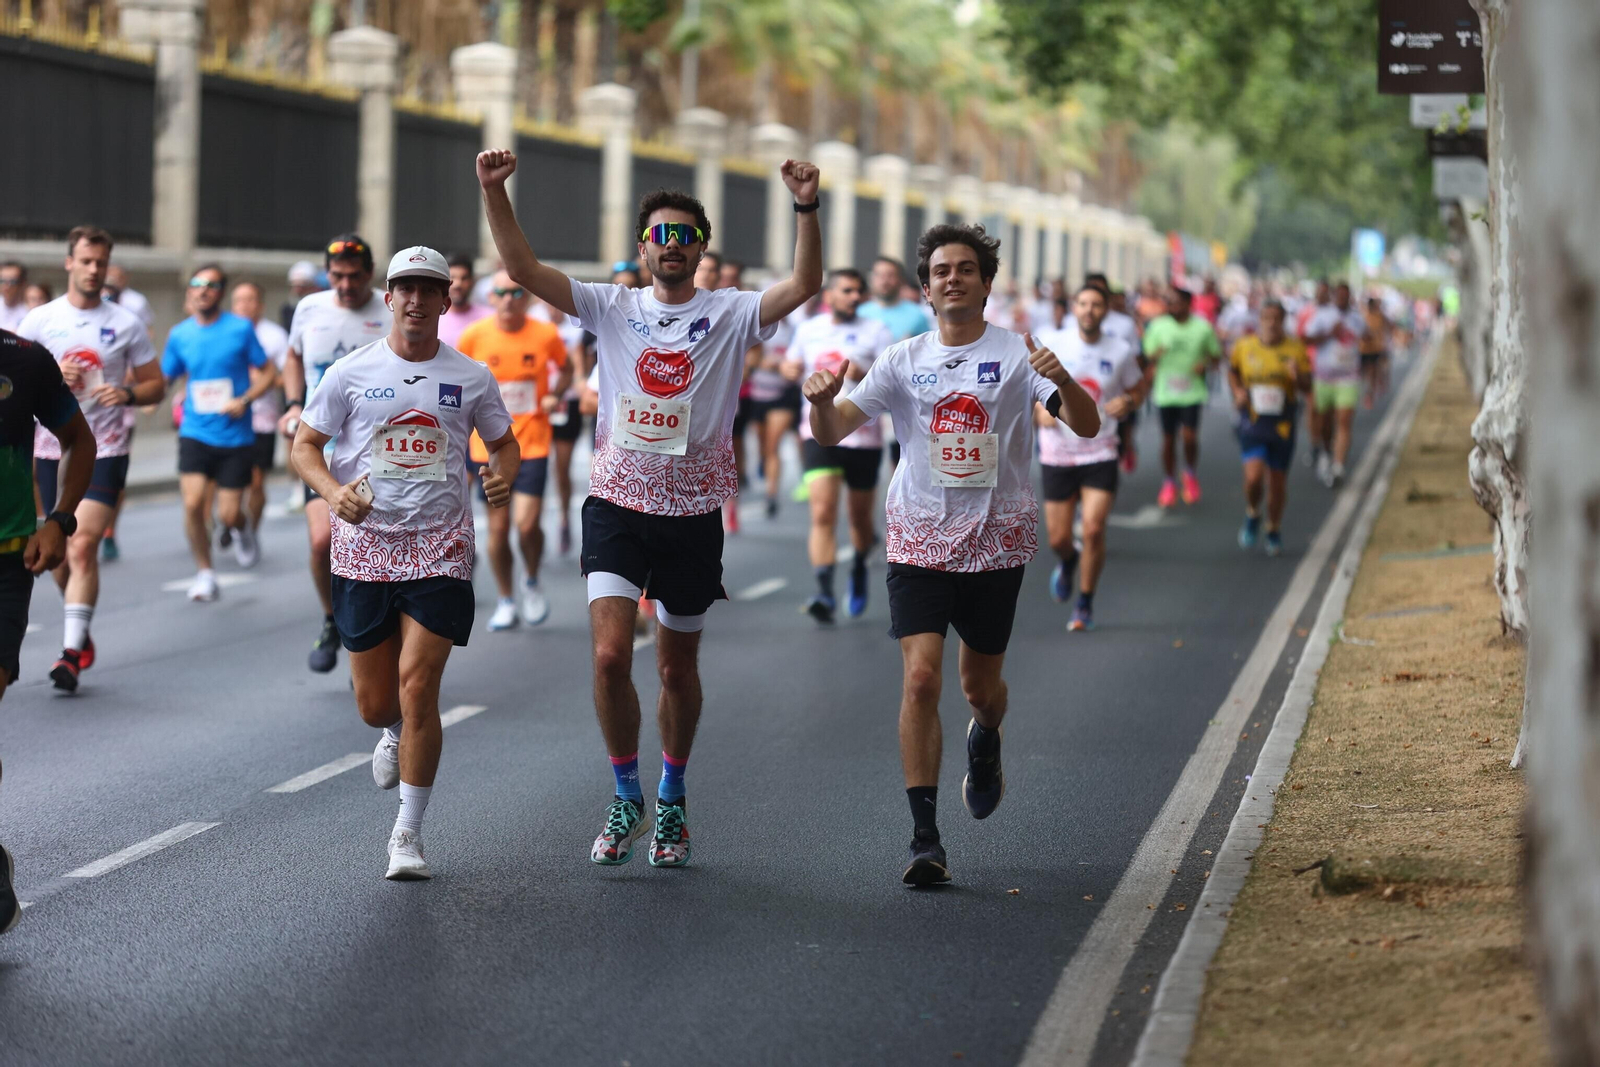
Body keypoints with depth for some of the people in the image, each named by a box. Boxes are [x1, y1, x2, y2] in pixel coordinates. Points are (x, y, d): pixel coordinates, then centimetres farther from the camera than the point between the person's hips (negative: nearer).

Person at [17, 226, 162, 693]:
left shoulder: (126, 323, 2)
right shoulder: (39, 320, 4)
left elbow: (155, 385, 7)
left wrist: (127, 393, -14)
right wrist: (51, 378, -14)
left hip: (104, 450, -3)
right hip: (52, 448, 3)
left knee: (83, 546, -17)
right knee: (59, 552, 9)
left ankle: (71, 653, -20)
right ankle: (80, 632, 32)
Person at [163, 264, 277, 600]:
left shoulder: (241, 329, -3)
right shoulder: (179, 335, 4)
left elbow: (268, 374, 2)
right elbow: (163, 379, 11)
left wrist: (245, 400, -14)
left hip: (235, 436, -1)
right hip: (195, 434, 1)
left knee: (228, 515, -2)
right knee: (193, 503, -15)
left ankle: (243, 529, 37)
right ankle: (205, 574, 4)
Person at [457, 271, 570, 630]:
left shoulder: (546, 335, -5)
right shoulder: (474, 335, -4)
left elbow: (565, 368, 14)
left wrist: (556, 395, -4)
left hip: (532, 442, -1)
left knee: (526, 523, -13)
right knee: (498, 526, 6)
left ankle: (531, 581, 17)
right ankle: (505, 602, 23)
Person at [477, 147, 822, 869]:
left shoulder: (731, 314, 0)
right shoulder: (612, 308, 4)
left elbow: (804, 286, -17)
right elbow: (524, 269, -4)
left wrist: (807, 209, -30)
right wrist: (494, 192, -16)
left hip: (693, 511, 0)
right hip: (617, 503, 0)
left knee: (678, 666, 11)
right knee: (611, 655, -14)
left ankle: (672, 798, 31)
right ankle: (626, 799, 5)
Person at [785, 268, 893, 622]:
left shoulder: (876, 333, -1)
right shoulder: (808, 330, 8)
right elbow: (794, 365, 24)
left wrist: (865, 376, -24)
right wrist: (793, 370, 2)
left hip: (864, 437, 0)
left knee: (860, 518, 12)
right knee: (823, 514, -16)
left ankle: (859, 567, 44)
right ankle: (825, 594, -21)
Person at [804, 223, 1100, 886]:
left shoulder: (1018, 354, -2)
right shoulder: (905, 360, 4)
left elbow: (1087, 426, -12)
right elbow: (833, 431, 1)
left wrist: (1062, 380, -33)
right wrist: (821, 401, -23)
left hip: (997, 539, 0)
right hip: (920, 538, 0)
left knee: (981, 685, 10)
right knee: (921, 678, -14)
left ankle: (985, 742, 50)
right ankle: (925, 841, -13)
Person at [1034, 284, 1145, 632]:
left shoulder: (1121, 351, -2)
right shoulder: (1050, 344, -4)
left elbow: (1137, 390, 12)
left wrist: (1127, 402, -12)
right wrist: (1039, 408, -12)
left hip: (1100, 453, -1)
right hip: (1057, 454, 1)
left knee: (1094, 529, -14)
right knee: (1058, 538, 4)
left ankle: (1085, 604, 6)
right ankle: (1068, 561, 43)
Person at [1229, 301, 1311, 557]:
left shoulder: (1295, 349, -3)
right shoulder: (1244, 346, -1)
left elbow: (1307, 388, -2)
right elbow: (1232, 370, 19)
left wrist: (1298, 376, -24)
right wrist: (1237, 391, 1)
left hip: (1282, 424, 1)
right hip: (1252, 419, -1)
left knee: (1277, 480, 9)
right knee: (1253, 476, -17)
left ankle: (1274, 529, 32)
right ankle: (1252, 516, 15)